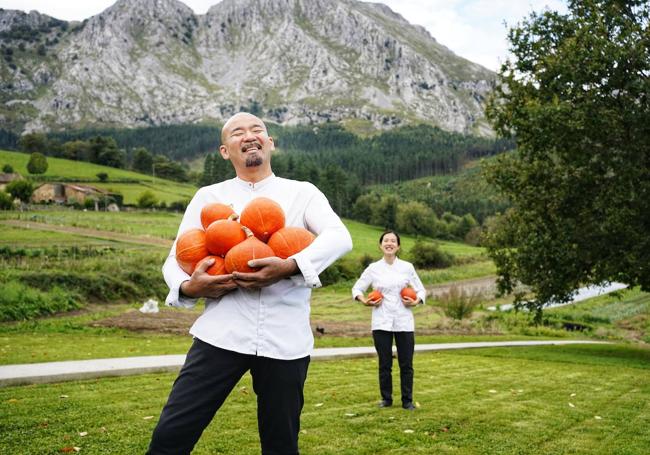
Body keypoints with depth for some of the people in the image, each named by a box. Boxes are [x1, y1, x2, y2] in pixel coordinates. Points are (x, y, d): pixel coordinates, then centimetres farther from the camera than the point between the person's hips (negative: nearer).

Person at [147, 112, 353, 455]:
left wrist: (290, 267, -25)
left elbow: (339, 237, -9)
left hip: (285, 339, 0)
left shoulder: (302, 193, 8)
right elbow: (175, 259, 12)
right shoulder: (208, 196, 13)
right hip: (222, 334, 1)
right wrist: (187, 287, -11)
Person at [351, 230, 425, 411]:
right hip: (381, 323, 0)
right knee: (385, 363, 5)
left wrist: (416, 301, -9)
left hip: (404, 322, 0)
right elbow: (357, 288, 10)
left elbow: (421, 290, 10)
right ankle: (386, 398, 20)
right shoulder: (373, 268, 3)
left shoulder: (407, 267, 4)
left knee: (406, 363, 2)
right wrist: (364, 301, -8)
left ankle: (407, 400, 14)